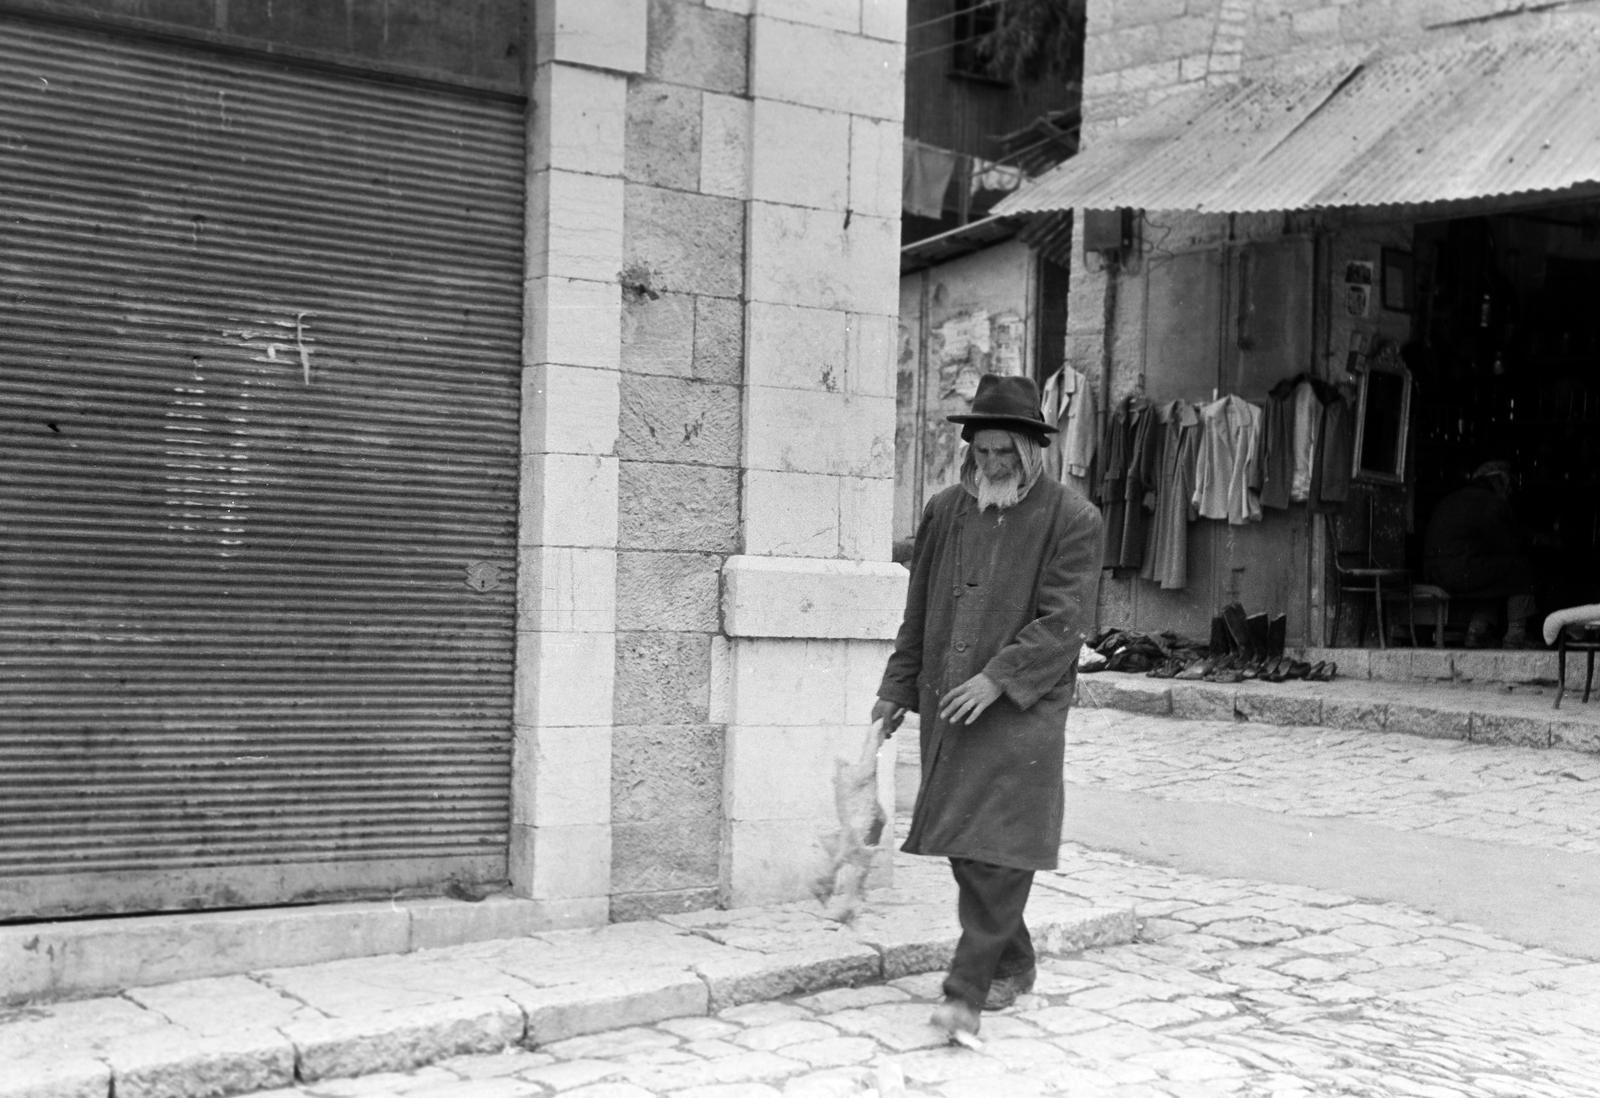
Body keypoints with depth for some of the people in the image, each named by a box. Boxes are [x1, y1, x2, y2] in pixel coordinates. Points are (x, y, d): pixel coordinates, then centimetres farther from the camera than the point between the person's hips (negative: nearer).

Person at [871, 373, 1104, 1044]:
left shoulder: (1072, 519, -4)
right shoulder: (944, 512, 10)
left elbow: (1063, 620, -11)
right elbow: (918, 611, 16)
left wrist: (998, 677, -19)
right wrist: (898, 689, 14)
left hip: (1021, 711, -5)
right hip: (947, 707, 5)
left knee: (998, 849, -10)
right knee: (963, 846, 11)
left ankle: (968, 990, -7)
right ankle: (1011, 966, 28)